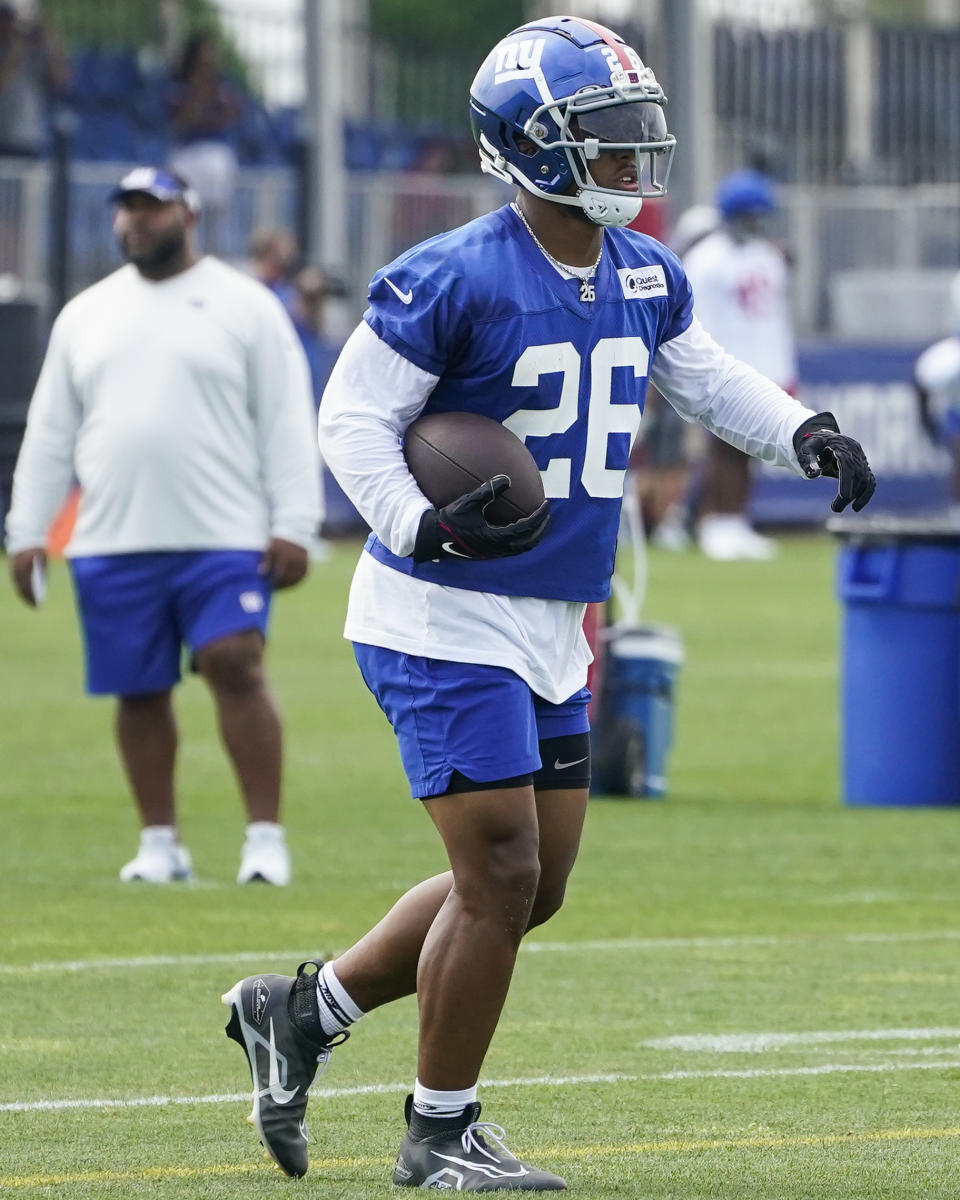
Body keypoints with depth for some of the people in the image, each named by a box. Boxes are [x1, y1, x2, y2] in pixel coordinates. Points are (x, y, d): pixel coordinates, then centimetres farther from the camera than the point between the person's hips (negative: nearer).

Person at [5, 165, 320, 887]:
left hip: (225, 540, -4)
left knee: (237, 670, -13)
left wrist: (293, 525, -9)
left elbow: (286, 422, -1)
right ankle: (161, 842, 14)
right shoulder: (85, 315, 15)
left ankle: (266, 836, -10)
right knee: (139, 692, 5)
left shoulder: (247, 307, 4)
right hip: (113, 548, 4)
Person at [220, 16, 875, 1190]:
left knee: (531, 887, 12)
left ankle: (303, 1009, 27)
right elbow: (354, 418, -13)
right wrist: (422, 524, -27)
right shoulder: (453, 280, -17)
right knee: (500, 875, -8)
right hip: (444, 620, -8)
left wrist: (804, 432, 5)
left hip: (548, 629, 8)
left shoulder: (645, 278, 6)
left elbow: (709, 380, 23)